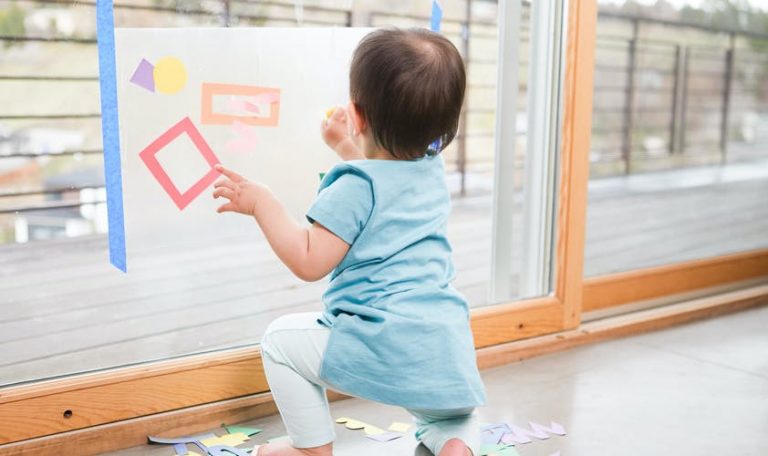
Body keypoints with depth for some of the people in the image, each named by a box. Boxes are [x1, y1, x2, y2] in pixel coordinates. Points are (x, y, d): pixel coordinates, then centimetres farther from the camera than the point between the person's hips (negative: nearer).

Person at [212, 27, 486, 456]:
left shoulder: (355, 186, -13)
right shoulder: (433, 172, 12)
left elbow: (309, 262, -14)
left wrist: (262, 203, -6)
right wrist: (347, 147, 41)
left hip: (388, 348, -8)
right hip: (451, 356, 8)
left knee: (281, 339, 11)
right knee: (454, 418, 38)